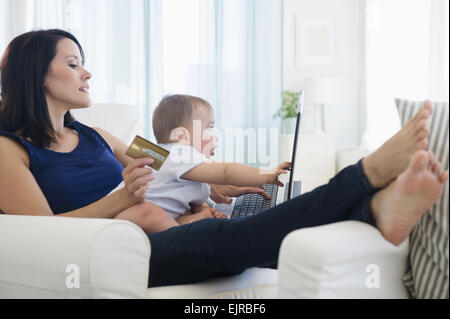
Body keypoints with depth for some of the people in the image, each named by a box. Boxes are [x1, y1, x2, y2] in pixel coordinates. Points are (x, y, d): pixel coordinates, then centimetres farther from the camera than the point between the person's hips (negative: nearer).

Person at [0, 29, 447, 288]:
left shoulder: (91, 137, 23)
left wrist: (231, 186, 17)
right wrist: (121, 199, -20)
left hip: (154, 238, 7)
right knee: (226, 237, -31)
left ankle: (377, 208, -43)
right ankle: (371, 172, -38)